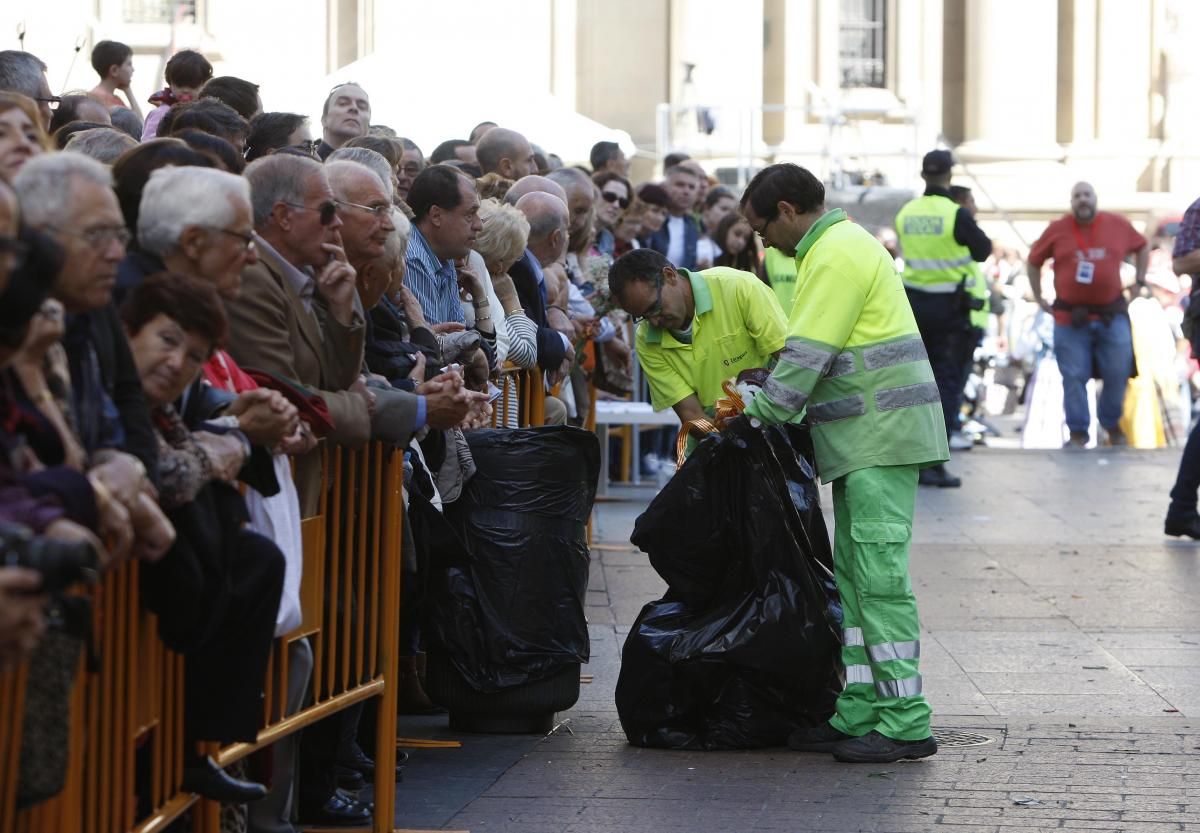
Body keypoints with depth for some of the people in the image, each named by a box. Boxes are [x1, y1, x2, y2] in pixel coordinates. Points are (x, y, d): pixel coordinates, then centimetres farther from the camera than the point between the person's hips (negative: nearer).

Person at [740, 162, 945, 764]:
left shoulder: (836, 255, -13)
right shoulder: (841, 245, 21)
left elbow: (806, 357, -17)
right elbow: (810, 352, 23)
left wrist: (758, 418, -8)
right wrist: (760, 409, 15)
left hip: (880, 436, -11)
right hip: (865, 441, 11)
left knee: (879, 576, -11)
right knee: (853, 578, 11)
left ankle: (905, 723, -11)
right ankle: (859, 711, 13)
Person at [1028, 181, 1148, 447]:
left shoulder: (1118, 225, 0)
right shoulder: (1057, 229, -3)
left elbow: (1142, 247, 19)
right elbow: (1034, 261, 11)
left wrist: (1139, 281, 13)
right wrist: (1038, 298, 8)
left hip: (1112, 315, 1)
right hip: (1070, 317, -1)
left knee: (1118, 374, 2)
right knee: (1074, 378, -2)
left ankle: (1112, 425, 23)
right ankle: (1078, 432, 7)